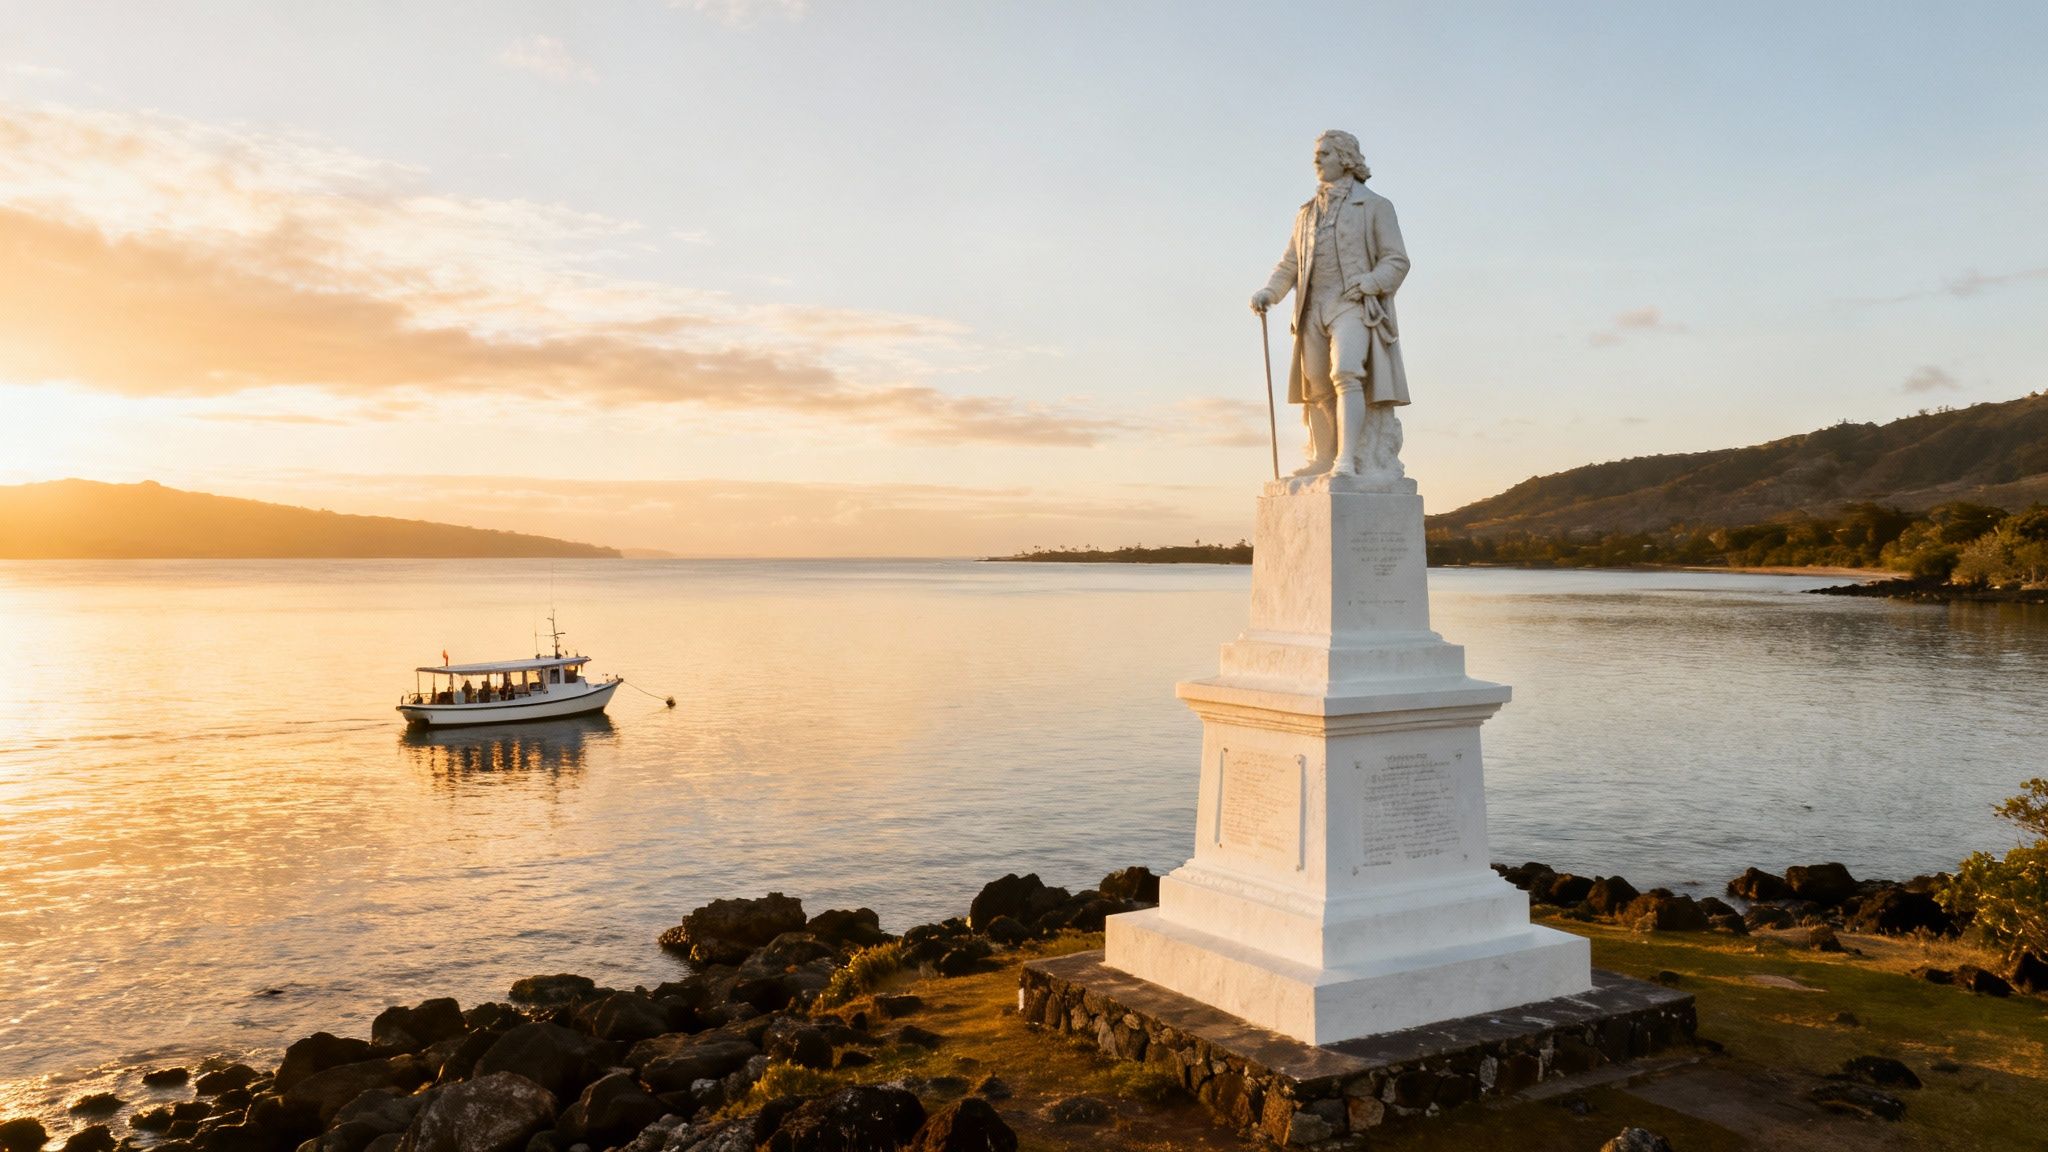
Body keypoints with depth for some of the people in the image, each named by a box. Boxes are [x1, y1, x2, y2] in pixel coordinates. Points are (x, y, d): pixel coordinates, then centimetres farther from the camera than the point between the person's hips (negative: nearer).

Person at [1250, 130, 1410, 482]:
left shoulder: (1375, 206, 3)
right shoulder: (1307, 214, 19)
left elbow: (1397, 261, -2)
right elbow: (1289, 265, 14)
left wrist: (1368, 285, -20)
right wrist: (1268, 293, -5)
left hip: (1355, 308, -6)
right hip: (1314, 310, 6)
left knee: (1346, 376, -24)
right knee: (1317, 389, 8)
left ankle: (1347, 462, -31)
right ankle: (1322, 459, 20)